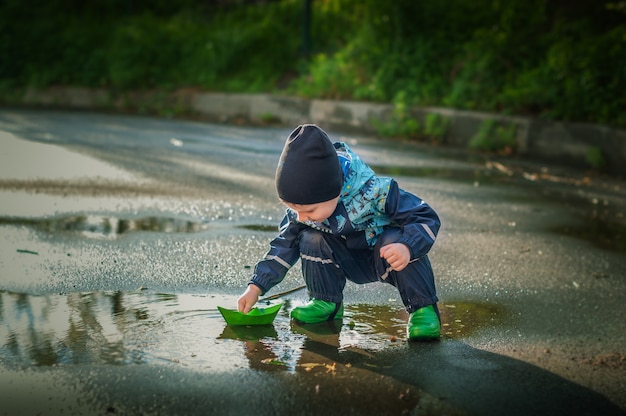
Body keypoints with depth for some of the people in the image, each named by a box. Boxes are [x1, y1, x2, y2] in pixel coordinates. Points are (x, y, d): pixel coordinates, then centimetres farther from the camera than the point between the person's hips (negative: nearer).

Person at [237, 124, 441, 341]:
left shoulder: (375, 191, -34)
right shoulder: (301, 206, -18)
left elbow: (427, 219, -29)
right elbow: (284, 246, -3)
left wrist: (407, 248, -49)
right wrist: (255, 287, -9)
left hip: (386, 254, -4)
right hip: (351, 264, 4)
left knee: (396, 241, -36)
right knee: (311, 239, -20)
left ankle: (423, 308, -20)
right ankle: (327, 303, -2)